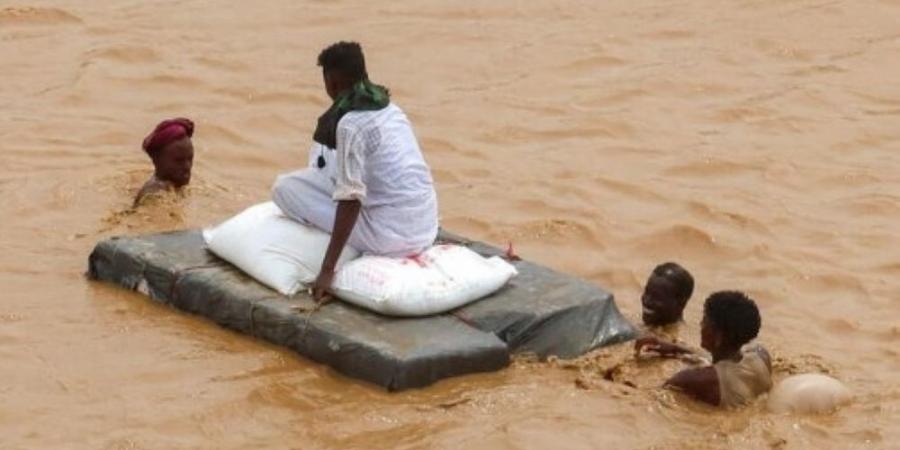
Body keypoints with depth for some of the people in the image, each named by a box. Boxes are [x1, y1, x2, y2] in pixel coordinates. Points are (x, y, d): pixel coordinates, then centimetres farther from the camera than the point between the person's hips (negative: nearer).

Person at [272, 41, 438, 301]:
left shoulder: (350, 124, -17)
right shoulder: (389, 108, 9)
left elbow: (351, 200, -22)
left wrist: (327, 270, -20)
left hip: (392, 239, -8)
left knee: (284, 188, -1)